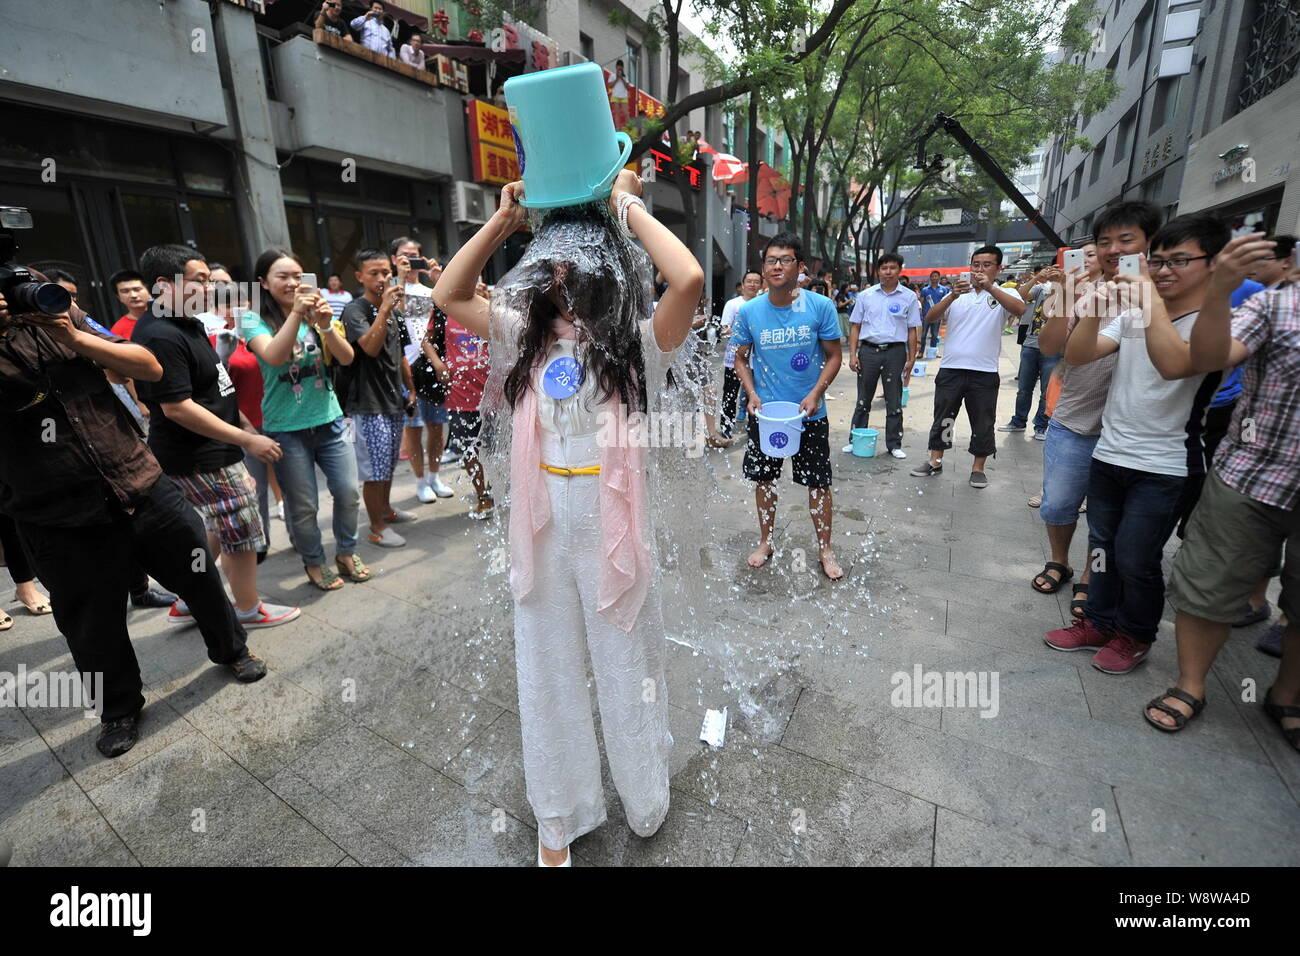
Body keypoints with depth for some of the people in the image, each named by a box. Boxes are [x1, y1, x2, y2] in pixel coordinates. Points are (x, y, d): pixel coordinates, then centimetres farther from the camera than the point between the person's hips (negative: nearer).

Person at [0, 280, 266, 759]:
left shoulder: (57, 317, 5)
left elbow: (151, 368, 1)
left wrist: (76, 338, -12)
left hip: (145, 490, 2)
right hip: (64, 526, -2)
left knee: (201, 577, 15)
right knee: (94, 630, 13)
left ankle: (231, 648, 41)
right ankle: (119, 710, 37)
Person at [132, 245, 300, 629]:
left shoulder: (188, 324, 9)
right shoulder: (160, 336, -22)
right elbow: (177, 408, -25)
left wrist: (244, 423, 17)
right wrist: (249, 441, -22)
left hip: (212, 452, 10)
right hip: (200, 460, -10)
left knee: (218, 529, 22)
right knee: (244, 532, 4)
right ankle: (249, 610, 22)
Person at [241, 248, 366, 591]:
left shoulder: (315, 313, 6)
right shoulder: (254, 319, -4)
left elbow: (346, 358, -4)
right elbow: (273, 357, -22)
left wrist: (326, 326, -21)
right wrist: (295, 313, -28)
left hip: (329, 420, 3)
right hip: (286, 429, -3)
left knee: (348, 492, 4)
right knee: (303, 506, 4)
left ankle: (346, 553, 26)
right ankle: (314, 562, 26)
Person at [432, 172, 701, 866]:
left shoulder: (635, 339, -7)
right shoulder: (528, 333, 6)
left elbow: (689, 280, -23)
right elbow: (449, 294, 10)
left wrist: (627, 206, -11)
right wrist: (503, 220, 4)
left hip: (611, 525, -4)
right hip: (541, 529, 4)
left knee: (625, 668, 14)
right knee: (548, 672, 17)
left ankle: (644, 803, 44)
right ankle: (559, 819, 41)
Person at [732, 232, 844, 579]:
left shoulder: (820, 306, -8)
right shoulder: (748, 311, -4)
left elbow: (834, 355, -1)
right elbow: (741, 358, 6)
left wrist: (815, 394, -14)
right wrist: (751, 393, -10)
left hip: (810, 413, -1)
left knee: (818, 483, 6)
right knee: (764, 479, 12)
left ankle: (825, 550, 25)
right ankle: (765, 542, 33)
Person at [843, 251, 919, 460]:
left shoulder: (909, 297, 3)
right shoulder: (866, 296, 6)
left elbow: (912, 331, 4)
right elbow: (855, 327, 6)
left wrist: (911, 359, -1)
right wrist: (853, 355, -2)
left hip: (895, 351, -1)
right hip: (868, 350, 1)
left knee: (894, 402, 6)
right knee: (863, 399, 8)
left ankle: (894, 444, 16)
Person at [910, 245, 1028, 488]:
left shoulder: (1004, 294, 3)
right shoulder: (956, 294, 8)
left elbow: (1020, 309, -19)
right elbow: (930, 318, -6)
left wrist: (990, 288, -28)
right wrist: (952, 296, -21)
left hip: (984, 372, -1)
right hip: (950, 369, 1)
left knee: (983, 423, 7)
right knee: (942, 418, 10)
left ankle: (978, 468, 20)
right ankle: (935, 462, 22)